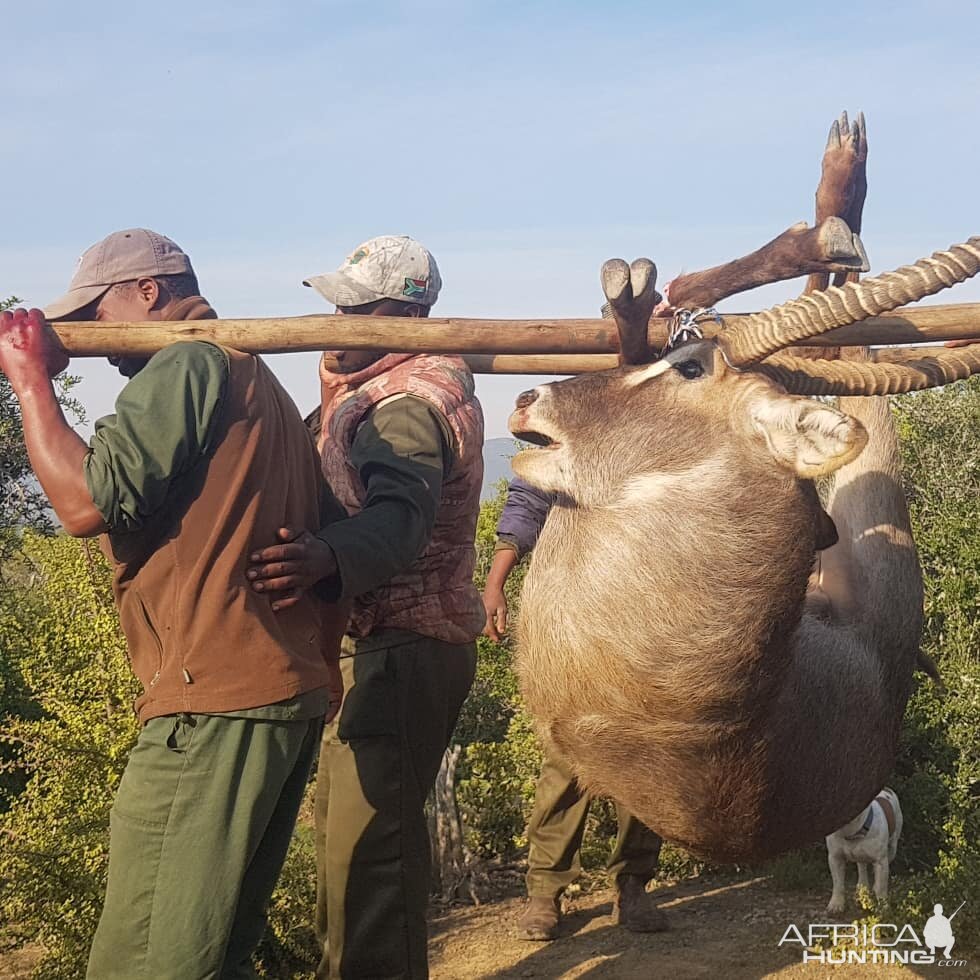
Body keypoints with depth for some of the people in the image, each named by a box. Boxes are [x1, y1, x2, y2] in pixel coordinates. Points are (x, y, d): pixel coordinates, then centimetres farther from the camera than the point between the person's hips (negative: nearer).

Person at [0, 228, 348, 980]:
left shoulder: (185, 365, -7)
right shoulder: (259, 381, 24)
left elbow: (86, 501, -17)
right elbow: (333, 535, 25)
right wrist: (321, 659, 29)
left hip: (216, 704, -10)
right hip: (292, 696, 10)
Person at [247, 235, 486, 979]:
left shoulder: (410, 403, -19)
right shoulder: (379, 386, 15)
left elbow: (400, 519, -38)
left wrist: (326, 556, -56)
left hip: (404, 649, -11)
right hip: (375, 639, 11)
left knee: (371, 841, -10)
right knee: (345, 823, 19)